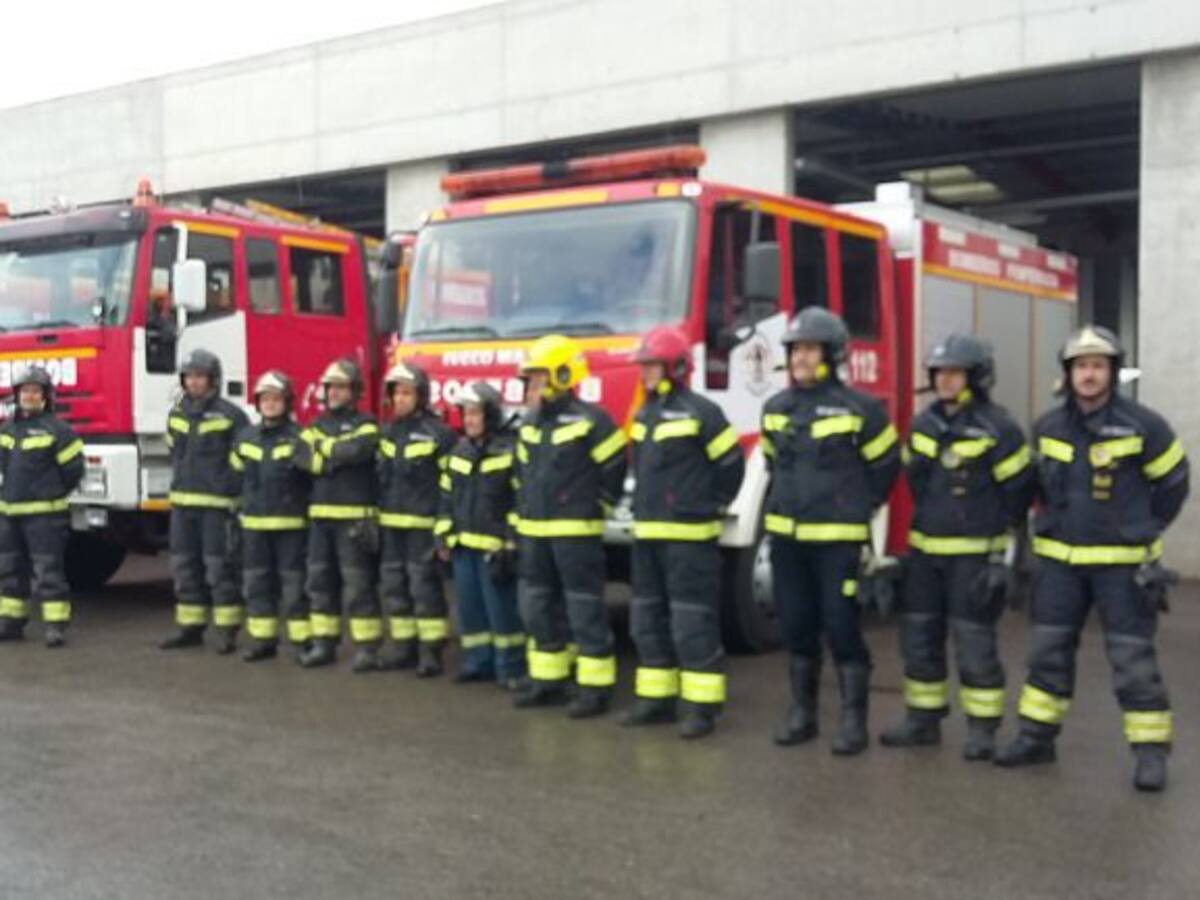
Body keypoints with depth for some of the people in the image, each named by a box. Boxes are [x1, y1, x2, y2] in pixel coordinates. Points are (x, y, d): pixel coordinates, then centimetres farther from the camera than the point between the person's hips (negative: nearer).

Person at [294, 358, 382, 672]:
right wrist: (335, 455, -12)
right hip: (320, 515, 6)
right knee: (319, 580, 8)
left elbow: (355, 450, -20)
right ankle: (323, 643, 17)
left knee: (357, 583, -6)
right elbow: (302, 456, 1)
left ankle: (368, 648, -2)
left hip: (354, 517, -6)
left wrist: (323, 446, -5)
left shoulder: (365, 425, 0)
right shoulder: (317, 425, 17)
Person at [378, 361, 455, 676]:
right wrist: (372, 517, 15)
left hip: (422, 523, -7)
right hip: (391, 523, 7)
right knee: (393, 584, 9)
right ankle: (403, 645, 19)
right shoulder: (389, 432, 14)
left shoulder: (438, 433, -7)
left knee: (423, 584, -6)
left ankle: (430, 650, 0)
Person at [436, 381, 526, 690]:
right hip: (464, 545, 7)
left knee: (501, 608, -5)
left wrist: (511, 545, -13)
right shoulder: (460, 450, 14)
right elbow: (448, 497, 19)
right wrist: (444, 536, 13)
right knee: (469, 606, 11)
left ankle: (511, 667, 3)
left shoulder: (510, 450, -8)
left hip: (494, 546, -7)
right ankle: (478, 661, 21)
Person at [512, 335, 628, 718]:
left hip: (576, 532, -8)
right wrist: (522, 515, 18)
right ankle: (547, 680, 25)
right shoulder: (530, 423, 13)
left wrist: (594, 506, -3)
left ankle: (596, 687, 4)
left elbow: (614, 466, -9)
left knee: (585, 610, -3)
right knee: (538, 607, 13)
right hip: (533, 532, 8)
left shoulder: (589, 420, -11)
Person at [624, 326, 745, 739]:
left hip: (687, 535, -8)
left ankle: (701, 706, 1)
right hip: (647, 534, 8)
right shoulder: (644, 414, 13)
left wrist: (711, 506, -1)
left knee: (693, 624, -5)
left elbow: (731, 462, -7)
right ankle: (657, 697, 22)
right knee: (648, 621, 13)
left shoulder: (699, 411, -11)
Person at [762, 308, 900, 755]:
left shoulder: (858, 407, -7)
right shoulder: (775, 408, 9)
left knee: (842, 627, -3)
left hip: (837, 538, -5)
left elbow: (885, 465, 2)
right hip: (786, 536, 5)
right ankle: (802, 712, 22)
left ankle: (854, 720, 6)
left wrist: (854, 508, 5)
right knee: (796, 627, 11)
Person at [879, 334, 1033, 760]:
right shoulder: (923, 424, 8)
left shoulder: (997, 428, -11)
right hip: (925, 551, 6)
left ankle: (982, 729, 10)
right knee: (919, 637, 11)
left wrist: (993, 530, 0)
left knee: (974, 641, -1)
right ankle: (923, 719, 22)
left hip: (974, 555, -6)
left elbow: (1018, 488, -6)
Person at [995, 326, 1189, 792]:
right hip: (1059, 559, 4)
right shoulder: (1047, 427, 3)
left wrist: (1141, 531, 7)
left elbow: (1172, 482, 3)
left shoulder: (1143, 425, -10)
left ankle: (1151, 751, 8)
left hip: (1122, 561, -4)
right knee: (1048, 650, 10)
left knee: (1133, 657, -1)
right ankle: (1037, 736, 21)